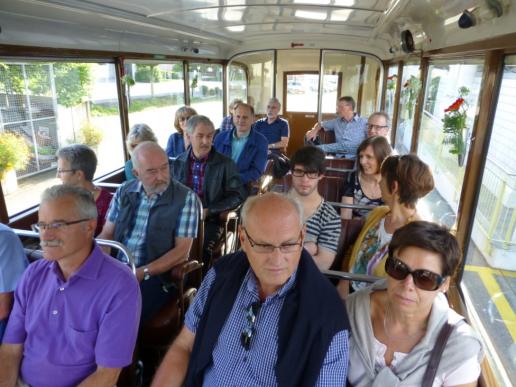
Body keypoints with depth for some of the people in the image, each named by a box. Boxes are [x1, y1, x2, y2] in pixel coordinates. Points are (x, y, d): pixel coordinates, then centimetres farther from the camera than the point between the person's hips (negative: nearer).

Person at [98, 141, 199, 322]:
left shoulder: (185, 198, -7)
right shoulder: (124, 192, 8)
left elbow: (181, 251, -9)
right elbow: (107, 234, 11)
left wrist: (142, 272, -18)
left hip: (157, 276, -4)